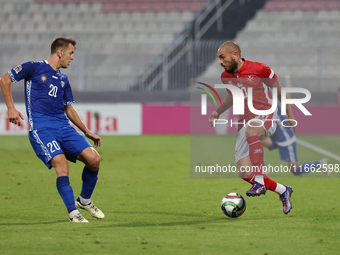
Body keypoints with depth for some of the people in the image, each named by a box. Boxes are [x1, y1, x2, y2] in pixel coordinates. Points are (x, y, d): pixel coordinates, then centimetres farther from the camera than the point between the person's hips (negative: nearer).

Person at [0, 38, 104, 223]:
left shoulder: (63, 80, 20)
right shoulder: (34, 68, 2)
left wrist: (87, 132, 22)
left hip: (63, 126, 6)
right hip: (40, 128, -6)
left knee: (94, 159, -8)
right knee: (61, 162, -27)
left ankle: (84, 201, 16)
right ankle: (73, 213, -19)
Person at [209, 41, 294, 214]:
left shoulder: (259, 69, -9)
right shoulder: (226, 77, 7)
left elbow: (279, 90, 3)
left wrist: (289, 115, 4)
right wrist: (218, 112, 11)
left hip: (265, 117, -6)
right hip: (245, 121, 6)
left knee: (250, 130, -43)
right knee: (244, 173, -5)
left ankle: (260, 182, -44)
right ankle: (282, 191, 16)